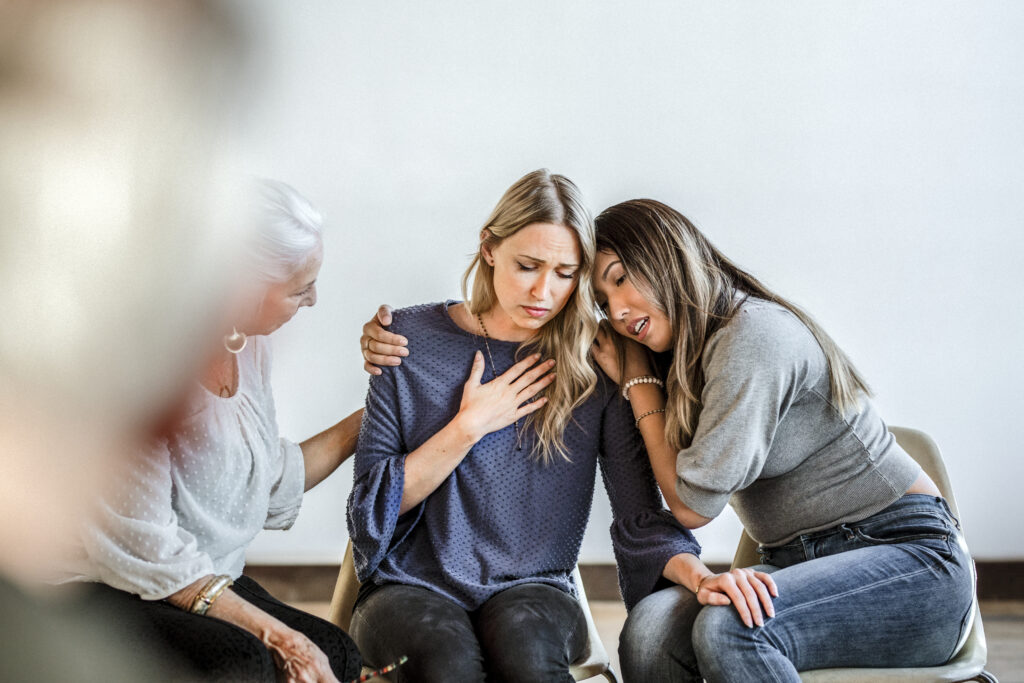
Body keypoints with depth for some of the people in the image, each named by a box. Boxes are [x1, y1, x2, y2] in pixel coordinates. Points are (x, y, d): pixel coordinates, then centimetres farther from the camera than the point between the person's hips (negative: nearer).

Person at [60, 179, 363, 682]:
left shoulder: (246, 344, 4)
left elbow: (270, 483, 12)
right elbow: (141, 549, -22)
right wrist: (274, 633, -22)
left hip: (207, 582, 8)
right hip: (100, 588, -7)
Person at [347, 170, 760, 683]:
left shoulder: (593, 365, 1)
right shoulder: (413, 341, 0)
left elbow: (639, 515, -2)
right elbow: (371, 507, -1)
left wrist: (697, 573, -22)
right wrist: (469, 428, -9)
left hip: (532, 588, 0)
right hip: (412, 586, 0)